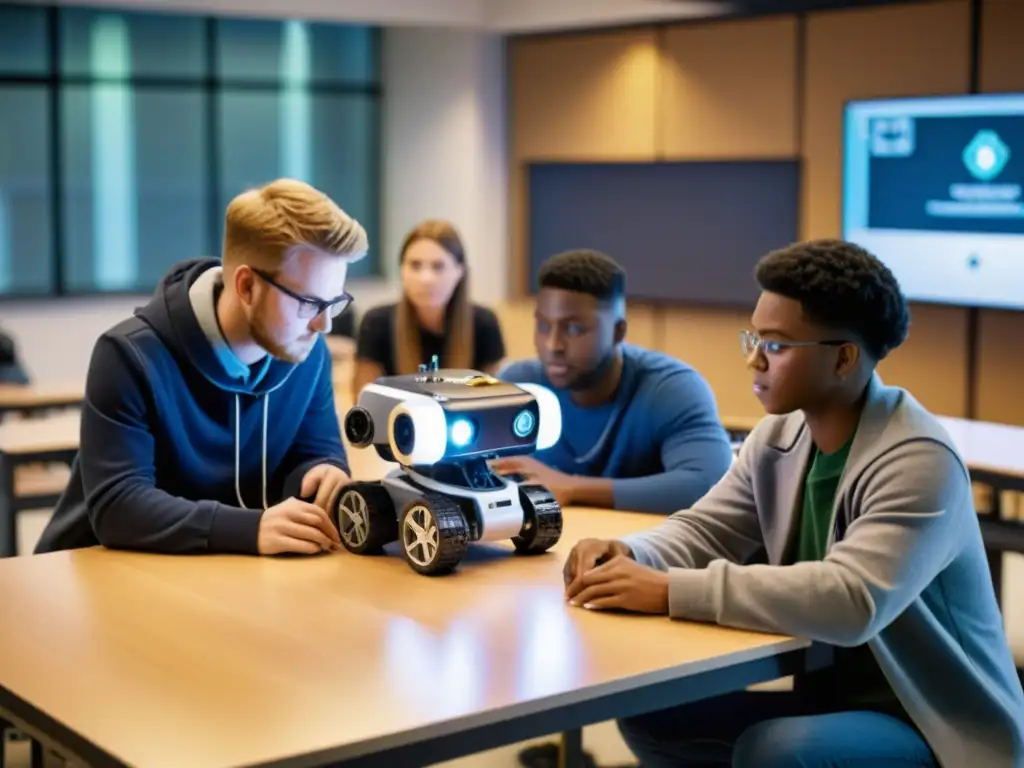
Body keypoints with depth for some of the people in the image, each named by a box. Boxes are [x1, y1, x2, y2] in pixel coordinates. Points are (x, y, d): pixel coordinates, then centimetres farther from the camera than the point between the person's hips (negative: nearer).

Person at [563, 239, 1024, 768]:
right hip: (831, 702, 7)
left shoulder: (918, 463, -24)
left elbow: (851, 602, -37)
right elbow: (703, 529, 7)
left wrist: (670, 591, -37)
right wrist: (630, 555, -17)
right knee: (648, 712, -5)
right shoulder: (779, 437, 1)